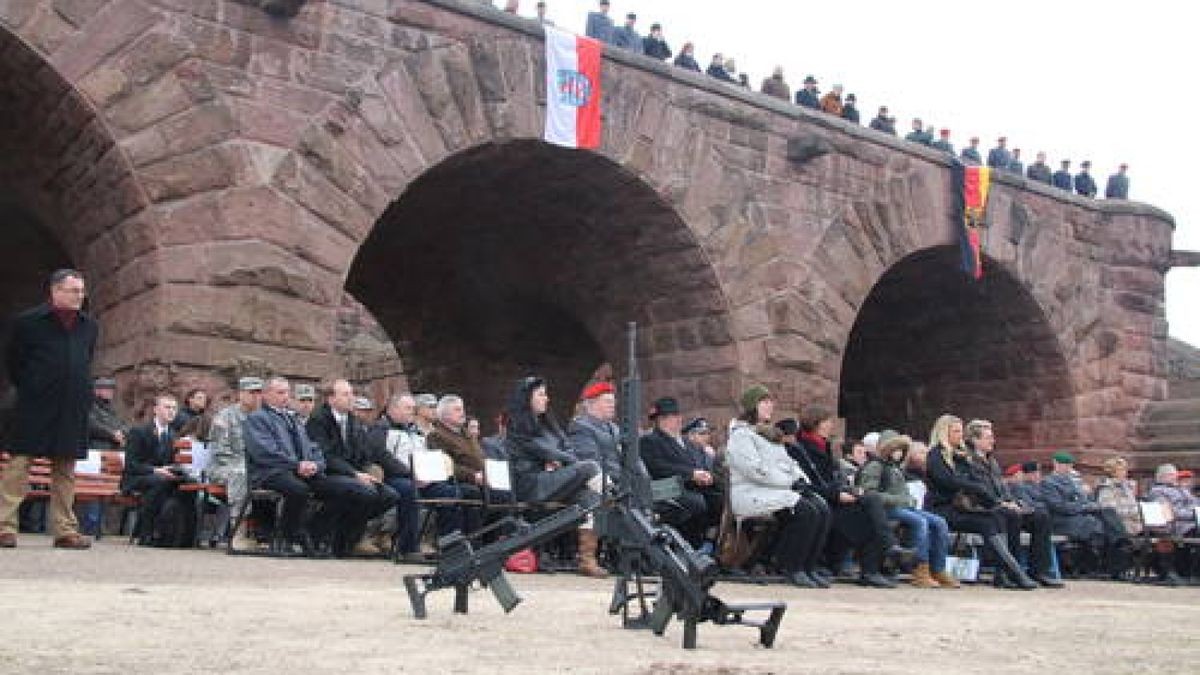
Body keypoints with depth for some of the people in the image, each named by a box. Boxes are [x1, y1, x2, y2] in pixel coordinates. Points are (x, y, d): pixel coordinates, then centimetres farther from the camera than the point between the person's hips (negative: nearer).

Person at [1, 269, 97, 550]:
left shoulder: (89, 326, 11)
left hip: (73, 411, 4)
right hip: (34, 409, -4)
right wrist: (28, 389, 7)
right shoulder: (28, 321, -2)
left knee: (66, 471, 7)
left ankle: (65, 530, 11)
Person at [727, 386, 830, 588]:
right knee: (806, 511, -27)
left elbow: (789, 462, 24)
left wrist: (802, 480, 3)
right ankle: (790, 567, -17)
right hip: (753, 493, -9)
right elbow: (757, 470, -15)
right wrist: (791, 482, -16)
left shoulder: (770, 433, 27)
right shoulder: (741, 435, -3)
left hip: (782, 489, 9)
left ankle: (809, 566, -10)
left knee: (823, 510, -14)